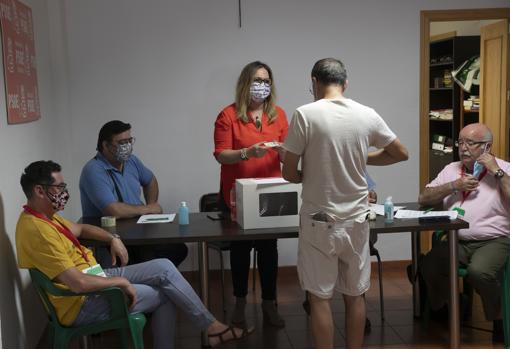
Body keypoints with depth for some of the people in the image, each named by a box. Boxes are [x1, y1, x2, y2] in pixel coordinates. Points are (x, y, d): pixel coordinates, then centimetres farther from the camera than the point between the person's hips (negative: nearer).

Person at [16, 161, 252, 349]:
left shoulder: (44, 216, 6)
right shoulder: (37, 230, -27)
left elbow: (80, 229, 26)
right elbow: (78, 283, -33)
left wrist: (113, 239, 9)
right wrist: (120, 281, -19)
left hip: (94, 278, 10)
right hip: (81, 303, -9)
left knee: (163, 268, -3)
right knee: (165, 292, -6)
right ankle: (212, 327, 15)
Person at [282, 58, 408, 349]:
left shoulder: (305, 115, -12)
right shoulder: (367, 115, -2)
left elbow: (289, 173, -8)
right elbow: (401, 154, 10)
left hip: (320, 221, -3)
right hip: (357, 219, 4)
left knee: (320, 297, 7)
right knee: (355, 295, 16)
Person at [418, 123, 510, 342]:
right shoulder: (451, 169, 15)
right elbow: (423, 199, 10)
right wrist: (454, 186, -3)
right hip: (457, 241, 4)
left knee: (478, 271, -34)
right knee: (428, 266, -23)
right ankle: (440, 312, 7)